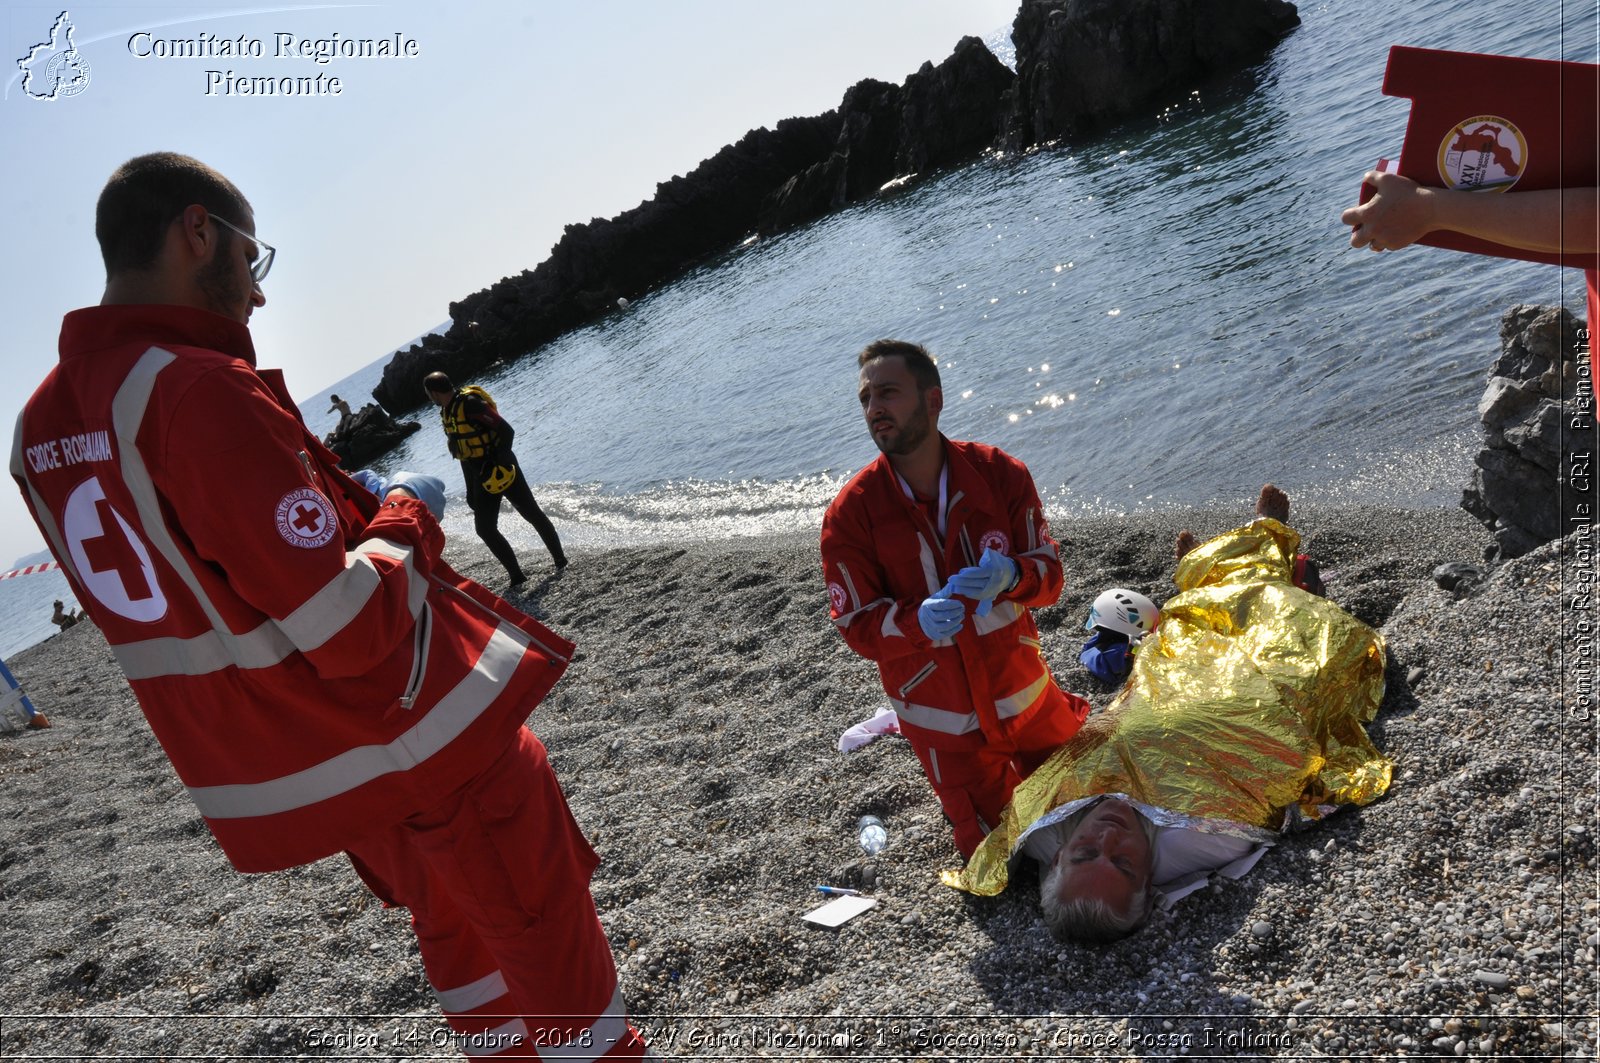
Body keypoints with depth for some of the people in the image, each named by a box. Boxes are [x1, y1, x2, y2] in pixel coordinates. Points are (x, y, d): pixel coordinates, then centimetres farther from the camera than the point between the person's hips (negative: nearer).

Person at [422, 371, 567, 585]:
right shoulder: (446, 412, 7)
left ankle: (560, 560, 18)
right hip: (482, 476, 9)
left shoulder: (471, 404, -20)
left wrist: (500, 464, -23)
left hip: (500, 470, -9)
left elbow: (507, 431, -21)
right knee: (484, 528, 3)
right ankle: (516, 575, 8)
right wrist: (471, 492, 13)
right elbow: (464, 453, 13)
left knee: (533, 515, 4)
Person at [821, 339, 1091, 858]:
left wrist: (1009, 575, -35)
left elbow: (1049, 572, -11)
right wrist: (917, 621, -37)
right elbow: (856, 626, -16)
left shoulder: (1001, 473, -14)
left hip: (1020, 688, 2)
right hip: (943, 718, -2)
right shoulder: (850, 513, -19)